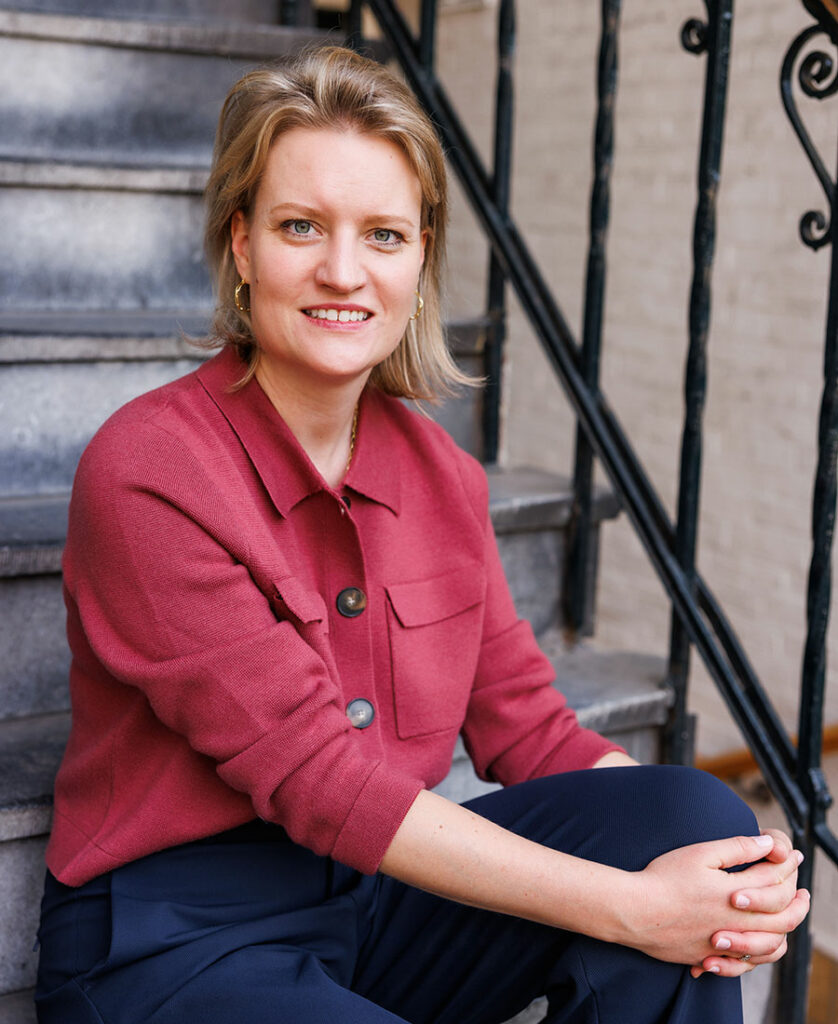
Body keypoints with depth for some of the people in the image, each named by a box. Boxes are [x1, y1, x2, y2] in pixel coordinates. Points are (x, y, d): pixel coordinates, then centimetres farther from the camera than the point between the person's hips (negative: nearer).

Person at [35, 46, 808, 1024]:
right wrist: (627, 909, -23)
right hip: (172, 942, -6)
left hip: (380, 889, 6)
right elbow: (315, 777, -21)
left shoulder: (441, 473, 3)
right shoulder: (146, 473, -17)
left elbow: (525, 728, 3)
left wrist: (728, 873, -14)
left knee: (693, 813, -13)